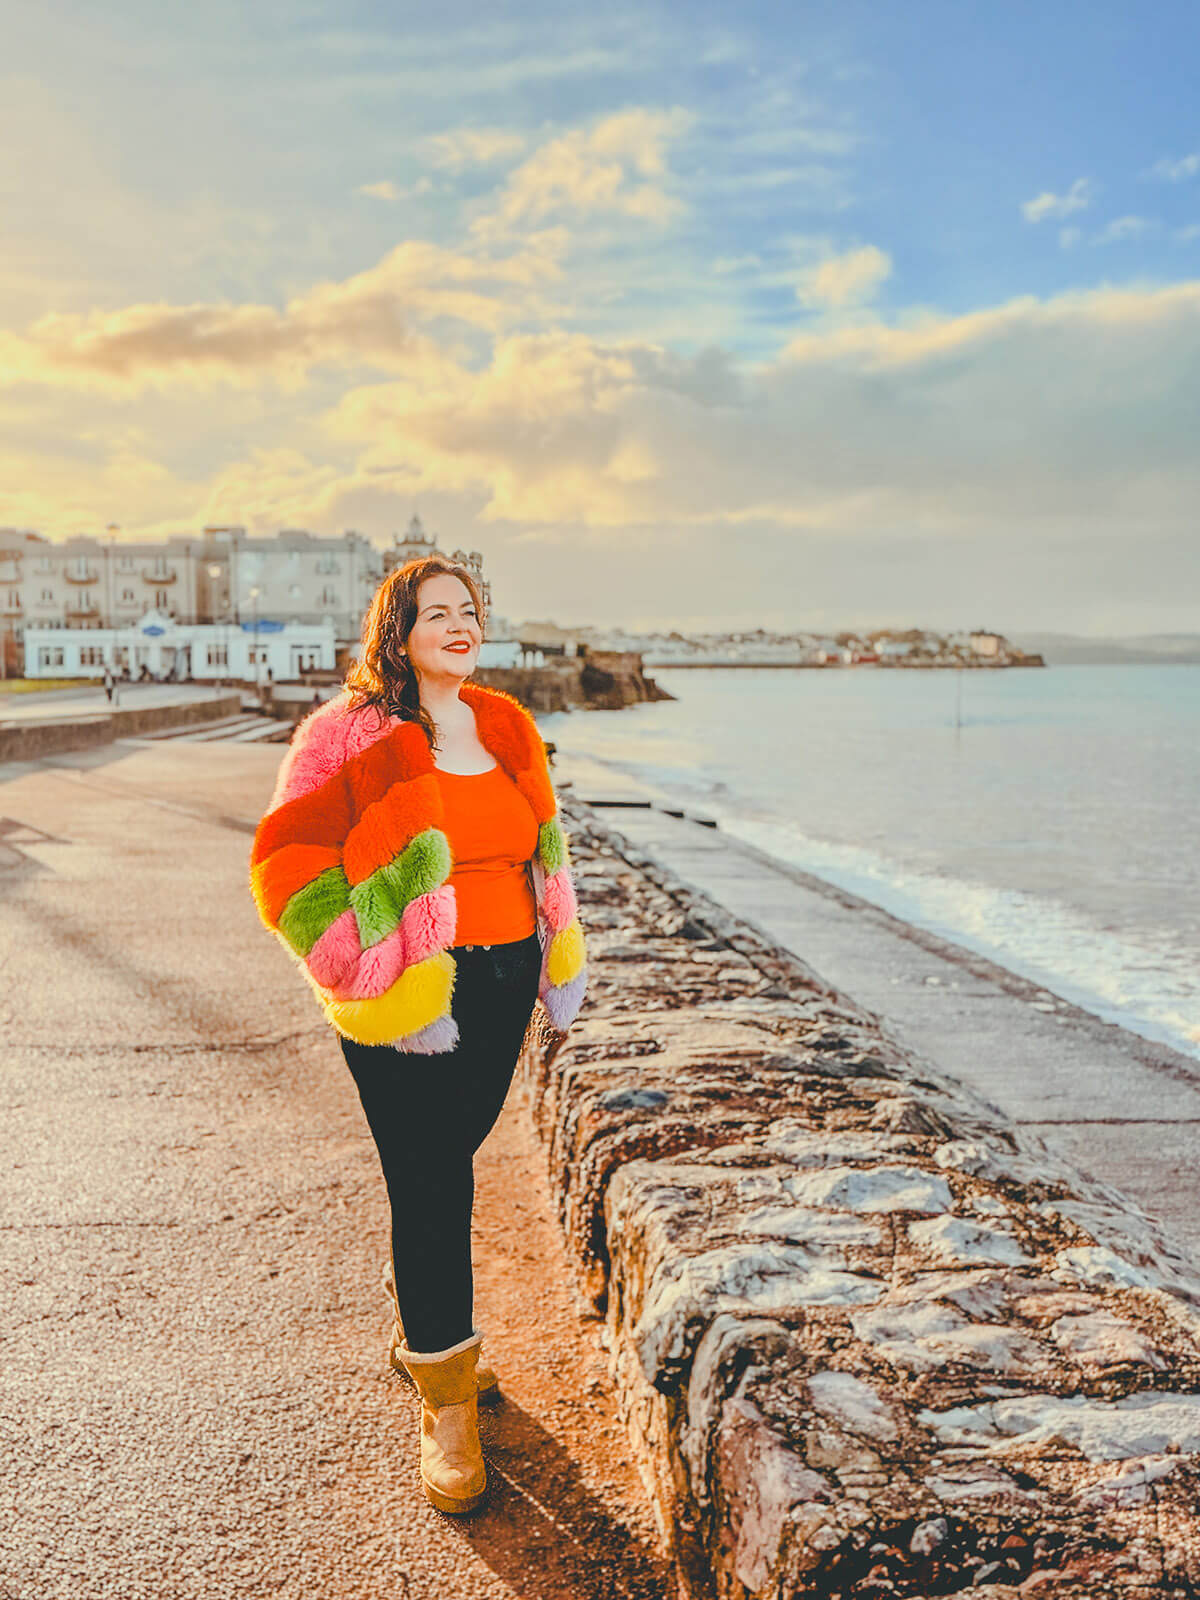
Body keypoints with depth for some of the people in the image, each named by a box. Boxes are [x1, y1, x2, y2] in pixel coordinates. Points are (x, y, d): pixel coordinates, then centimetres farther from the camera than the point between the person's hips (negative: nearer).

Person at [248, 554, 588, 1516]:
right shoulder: (349, 734, -9)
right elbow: (287, 860, -10)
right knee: (431, 1185, -2)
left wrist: (559, 966, 15)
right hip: (407, 994, -5)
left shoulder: (506, 727, 9)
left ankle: (423, 1328, 41)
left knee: (449, 1160, 17)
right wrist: (369, 974, -15)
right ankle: (446, 1406, 13)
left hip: (501, 980, 6)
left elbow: (543, 851, 19)